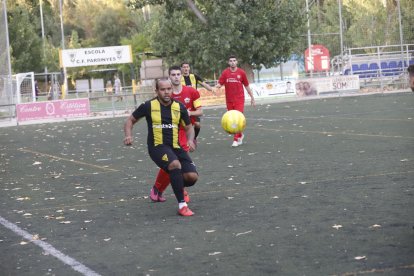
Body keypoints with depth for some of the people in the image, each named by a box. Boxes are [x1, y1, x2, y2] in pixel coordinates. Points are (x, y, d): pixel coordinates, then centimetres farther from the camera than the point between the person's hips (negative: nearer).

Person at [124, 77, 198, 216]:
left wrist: (190, 139, -5)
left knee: (192, 176, -12)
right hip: (157, 146, -4)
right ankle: (182, 206, -28)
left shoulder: (179, 107, 4)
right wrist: (128, 135, -11)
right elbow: (130, 120, 8)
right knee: (175, 164, -35)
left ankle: (178, 187, 28)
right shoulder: (148, 106, -4)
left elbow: (188, 127, 16)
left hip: (175, 147, 4)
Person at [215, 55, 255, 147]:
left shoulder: (241, 72, 1)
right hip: (229, 100, 2)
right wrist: (216, 86, -25)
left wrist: (252, 97, 12)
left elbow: (247, 86, 9)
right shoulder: (225, 72, 3)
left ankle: (236, 140, -9)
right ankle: (240, 135, 31)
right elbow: (220, 84, -1)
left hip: (239, 100, -2)